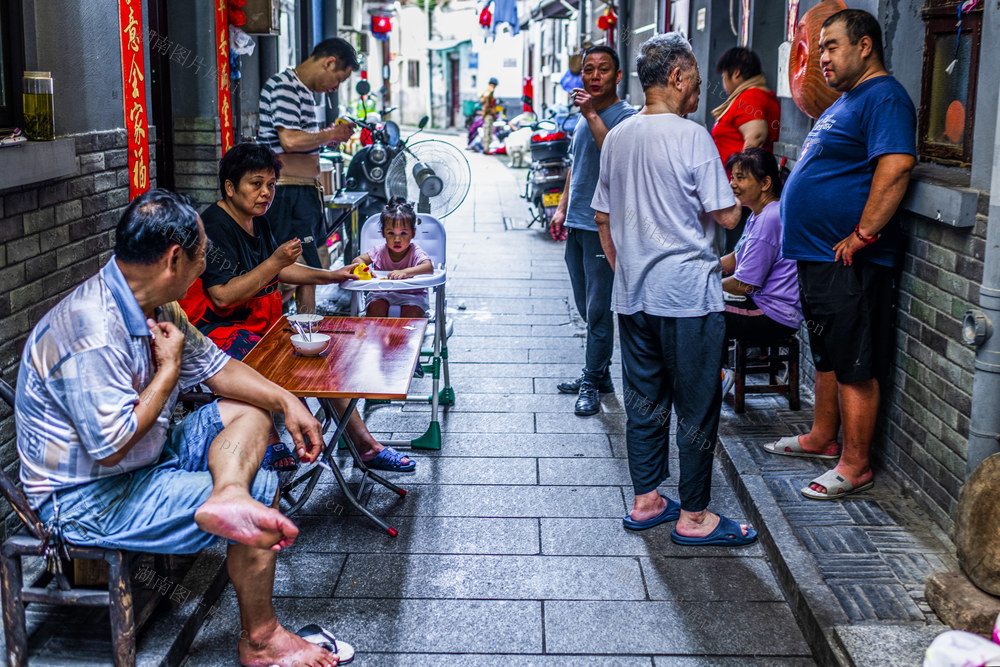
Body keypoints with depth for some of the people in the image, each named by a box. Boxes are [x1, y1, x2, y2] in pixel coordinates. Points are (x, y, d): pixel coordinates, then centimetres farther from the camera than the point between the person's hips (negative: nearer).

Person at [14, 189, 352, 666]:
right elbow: (112, 445, -29)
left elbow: (215, 366, 13)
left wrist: (286, 402, 1)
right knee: (263, 489, -15)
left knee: (252, 410, 5)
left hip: (146, 457, 10)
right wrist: (169, 368, -19)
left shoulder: (155, 307, 1)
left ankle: (229, 495, -25)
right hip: (88, 499, -10)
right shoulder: (92, 331, -29)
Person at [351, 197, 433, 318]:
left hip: (411, 295, -2)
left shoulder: (415, 252, -14)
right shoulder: (379, 250, -3)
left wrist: (405, 272, -50)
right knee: (375, 308, -27)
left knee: (413, 312, -30)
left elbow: (429, 267, -33)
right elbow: (357, 260, 0)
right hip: (383, 293, 2)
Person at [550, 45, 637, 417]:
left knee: (598, 309, -4)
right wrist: (562, 208, 18)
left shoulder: (625, 116, -9)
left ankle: (592, 383, 4)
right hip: (576, 223, 8)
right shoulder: (583, 115, 16)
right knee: (586, 308, 14)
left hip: (603, 225, -8)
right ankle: (598, 375, 24)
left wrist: (592, 114, -28)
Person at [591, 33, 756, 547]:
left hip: (633, 296, 7)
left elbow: (603, 219, 14)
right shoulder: (692, 138, -13)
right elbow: (728, 216, -13)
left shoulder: (616, 138, 8)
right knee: (697, 407, 3)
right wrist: (725, 187, 7)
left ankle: (645, 501, 24)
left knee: (644, 401, 15)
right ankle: (694, 517, 11)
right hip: (689, 294, -7)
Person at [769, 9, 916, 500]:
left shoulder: (883, 97, -14)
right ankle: (822, 437, 34)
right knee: (826, 355, 20)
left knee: (855, 367, -3)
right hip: (818, 257, 11)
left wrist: (862, 235, -26)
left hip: (849, 263, -11)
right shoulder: (846, 100, 19)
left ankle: (854, 466, 4)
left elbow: (896, 167, -27)